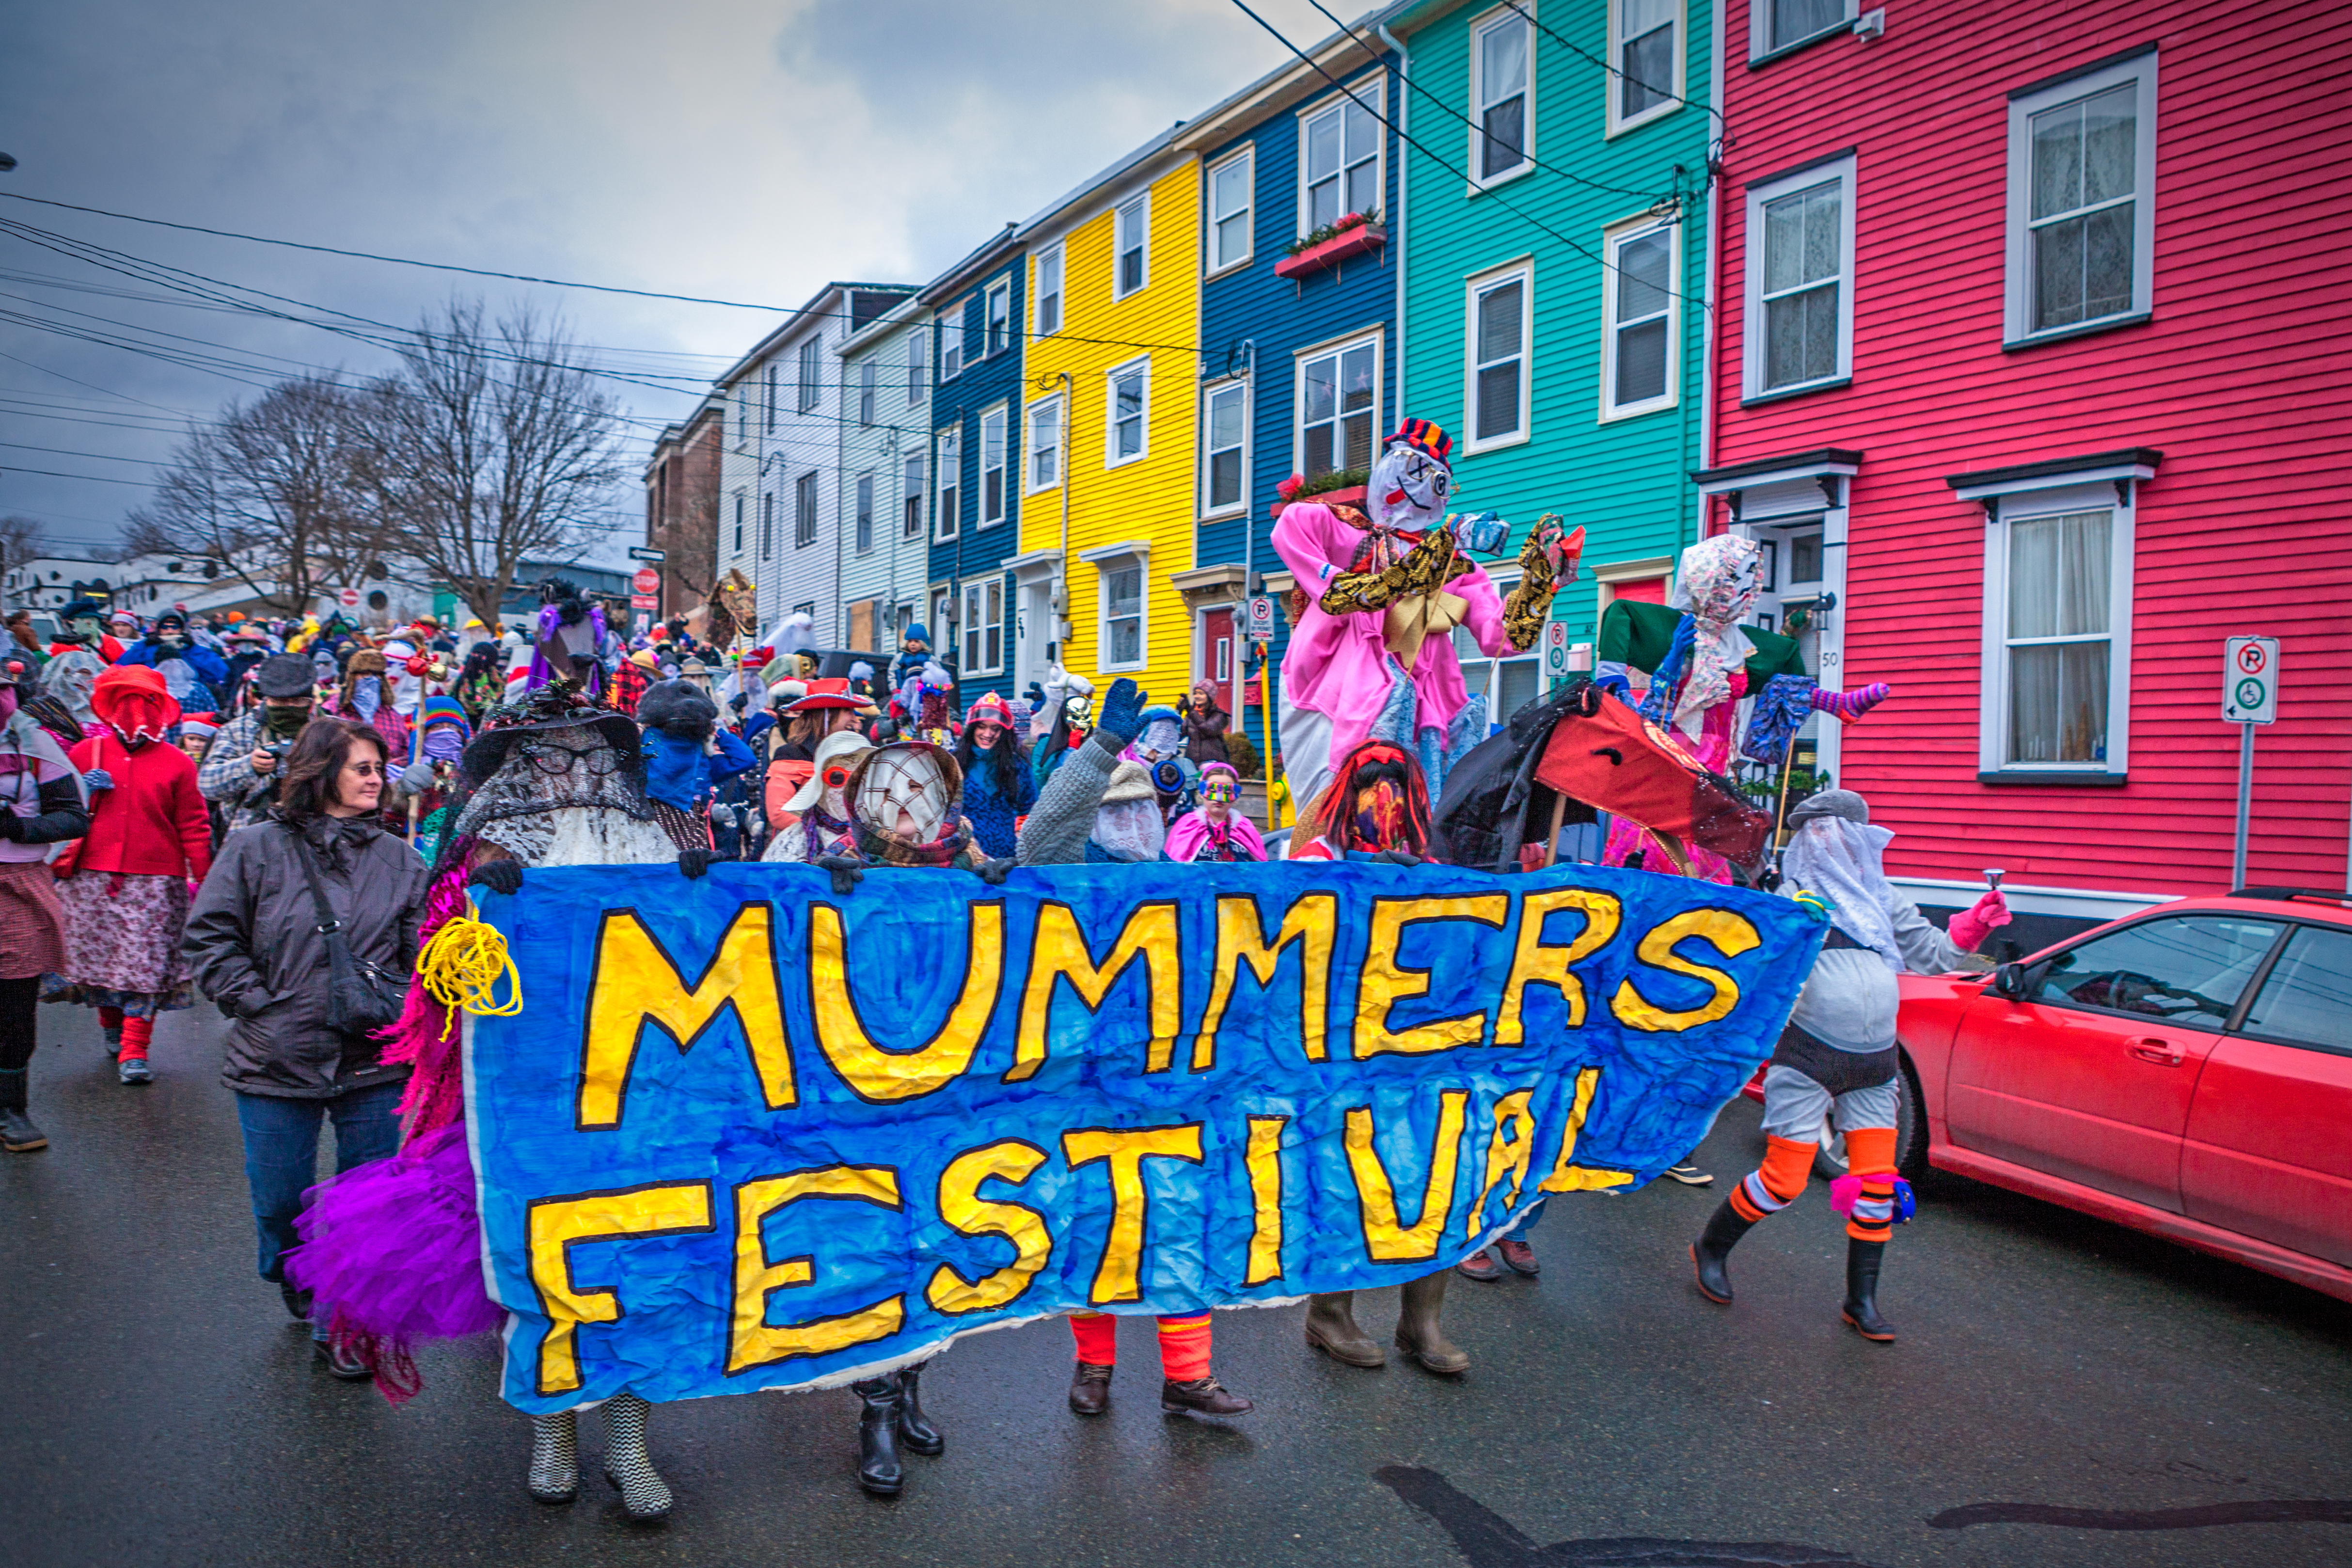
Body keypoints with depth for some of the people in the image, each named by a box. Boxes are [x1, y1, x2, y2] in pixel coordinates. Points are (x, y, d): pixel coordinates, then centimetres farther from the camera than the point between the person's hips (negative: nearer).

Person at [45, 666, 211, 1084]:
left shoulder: (177, 763, 3)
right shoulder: (85, 754, 9)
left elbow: (194, 827, 2)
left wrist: (203, 878, -1)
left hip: (155, 881, -2)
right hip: (92, 877, 3)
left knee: (145, 965, -6)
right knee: (98, 955, 9)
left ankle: (134, 1050, -3)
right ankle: (113, 1028, 32)